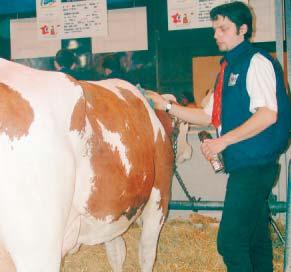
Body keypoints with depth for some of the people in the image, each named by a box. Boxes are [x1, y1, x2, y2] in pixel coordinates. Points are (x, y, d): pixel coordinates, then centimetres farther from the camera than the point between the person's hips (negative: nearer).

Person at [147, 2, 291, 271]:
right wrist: (167, 106, 14)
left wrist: (223, 141, -18)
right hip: (241, 163, 9)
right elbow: (210, 116, 21)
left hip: (255, 163, -9)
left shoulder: (256, 61, -9)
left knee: (230, 241, -11)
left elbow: (268, 115, -19)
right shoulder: (228, 67, 19)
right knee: (255, 236, 15)